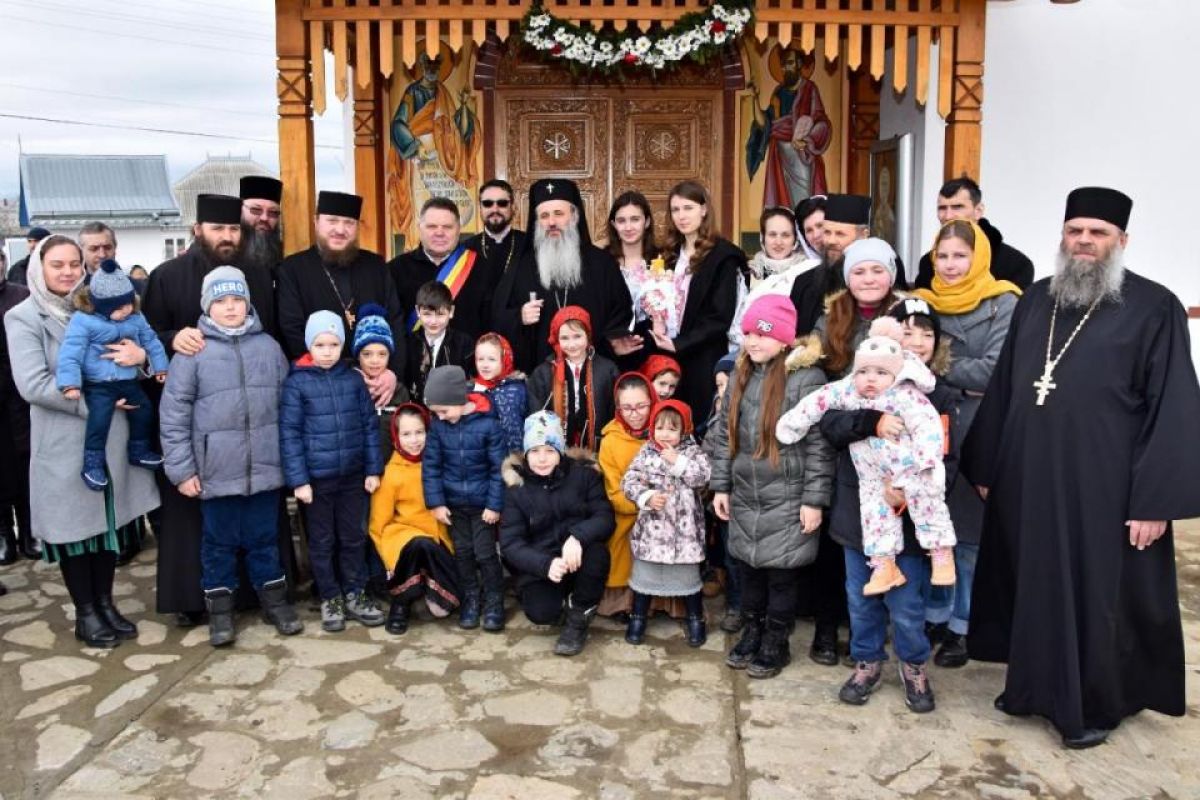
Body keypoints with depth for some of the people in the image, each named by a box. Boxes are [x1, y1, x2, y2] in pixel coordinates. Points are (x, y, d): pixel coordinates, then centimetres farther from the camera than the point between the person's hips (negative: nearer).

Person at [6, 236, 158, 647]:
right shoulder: (23, 318, -4)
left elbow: (137, 342, 9)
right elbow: (33, 385, -14)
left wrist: (141, 354, -16)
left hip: (112, 438, 4)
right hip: (65, 443, -4)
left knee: (109, 518, 12)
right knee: (74, 522, 7)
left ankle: (105, 602, 28)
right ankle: (85, 612, 22)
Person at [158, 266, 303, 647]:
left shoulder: (268, 346, 4)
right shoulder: (193, 352, -5)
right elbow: (173, 413, -5)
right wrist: (181, 468, -6)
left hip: (264, 466, 2)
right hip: (216, 469, -2)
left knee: (265, 537, 14)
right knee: (220, 541, 11)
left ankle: (275, 599, 29)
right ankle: (220, 608, 26)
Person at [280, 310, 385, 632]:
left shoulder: (353, 379, 1)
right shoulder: (296, 383, -7)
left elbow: (370, 426, 5)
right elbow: (289, 434, -8)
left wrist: (373, 469, 2)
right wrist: (298, 479, -11)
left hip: (353, 475, 3)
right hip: (316, 478, -2)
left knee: (353, 538, 13)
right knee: (322, 542, 11)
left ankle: (355, 594, 28)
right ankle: (330, 599, 25)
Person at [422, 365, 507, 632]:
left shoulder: (488, 423, -16)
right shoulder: (438, 426, -5)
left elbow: (498, 467, -12)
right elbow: (431, 465, -1)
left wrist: (495, 504, -12)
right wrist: (436, 502, -6)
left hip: (482, 503, -3)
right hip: (453, 503, 4)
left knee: (485, 554, 1)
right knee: (462, 553, 13)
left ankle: (494, 603, 17)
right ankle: (470, 600, 28)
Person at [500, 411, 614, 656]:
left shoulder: (583, 473, -3)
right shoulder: (516, 488, -4)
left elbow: (605, 517, -11)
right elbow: (510, 543, -10)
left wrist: (578, 536, -33)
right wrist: (545, 564, -28)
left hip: (579, 558, 0)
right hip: (539, 565, 0)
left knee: (596, 552, -33)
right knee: (541, 612, -27)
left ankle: (578, 619, -7)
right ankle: (564, 597, 12)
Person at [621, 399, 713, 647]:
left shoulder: (693, 451, -1)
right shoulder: (646, 452, 1)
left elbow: (704, 476, -17)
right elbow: (628, 482, -6)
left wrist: (678, 462, -20)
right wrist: (647, 497, -20)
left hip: (684, 529, -1)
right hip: (651, 528, 1)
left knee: (688, 574, 12)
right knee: (644, 572, 13)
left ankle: (696, 620, 27)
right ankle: (638, 618, 28)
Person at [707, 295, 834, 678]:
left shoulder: (806, 378, -13)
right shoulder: (740, 376, 7)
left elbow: (819, 444, -13)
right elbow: (723, 434, 11)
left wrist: (814, 499, -13)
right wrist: (720, 486, 9)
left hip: (786, 500, -5)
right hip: (744, 496, 6)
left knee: (781, 574, 6)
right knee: (747, 568, 15)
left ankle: (776, 643, 24)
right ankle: (752, 633, 33)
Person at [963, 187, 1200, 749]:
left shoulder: (1154, 309, -7)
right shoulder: (1035, 301, 9)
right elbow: (1002, 388, 12)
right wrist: (985, 467, 12)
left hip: (1103, 487, -5)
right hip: (1027, 480, 5)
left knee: (1096, 596, 7)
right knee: (1032, 585, 15)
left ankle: (1096, 704, 26)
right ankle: (1032, 683, 34)